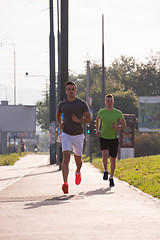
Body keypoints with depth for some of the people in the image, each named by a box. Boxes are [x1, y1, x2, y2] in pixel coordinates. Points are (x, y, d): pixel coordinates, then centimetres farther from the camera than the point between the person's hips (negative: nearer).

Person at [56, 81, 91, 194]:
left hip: (78, 135, 0)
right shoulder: (62, 104, 3)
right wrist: (60, 123, 3)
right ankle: (65, 183, -29)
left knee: (78, 159, 15)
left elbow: (89, 118, -3)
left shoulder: (82, 104, -5)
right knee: (66, 158, -19)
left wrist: (78, 120, -20)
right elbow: (59, 115, 23)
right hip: (66, 135, 0)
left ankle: (78, 172, 51)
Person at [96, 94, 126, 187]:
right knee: (105, 155, -23)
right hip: (103, 138, 0)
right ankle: (106, 171, 3)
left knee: (113, 159, 7)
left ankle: (111, 178, 25)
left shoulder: (118, 113, -6)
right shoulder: (101, 112, 0)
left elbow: (124, 125, -1)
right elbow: (98, 119, 23)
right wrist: (97, 130, 14)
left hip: (114, 138, 0)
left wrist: (117, 128, -21)